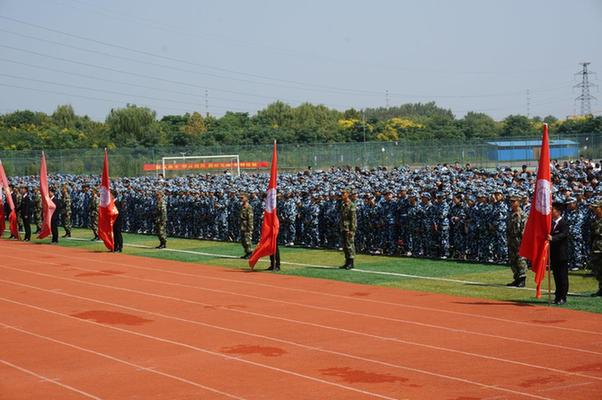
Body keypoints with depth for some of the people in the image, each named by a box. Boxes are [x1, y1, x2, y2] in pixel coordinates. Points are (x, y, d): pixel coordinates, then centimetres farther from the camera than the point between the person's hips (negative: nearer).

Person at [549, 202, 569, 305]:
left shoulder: (564, 224, -10)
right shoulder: (551, 223, 12)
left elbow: (563, 235, -26)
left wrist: (552, 238, -42)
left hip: (562, 255, -7)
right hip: (553, 254, 7)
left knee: (563, 276, 0)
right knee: (556, 276, 13)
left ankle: (562, 297, 4)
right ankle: (558, 296, 19)